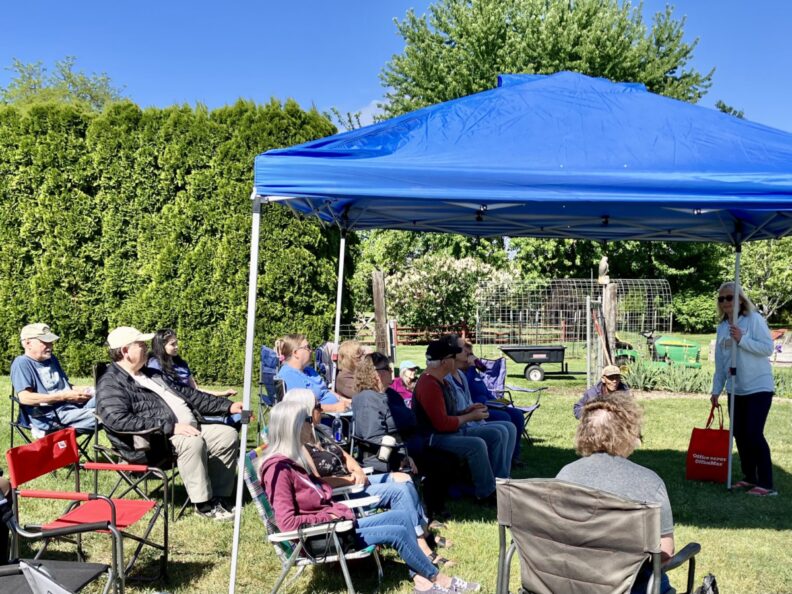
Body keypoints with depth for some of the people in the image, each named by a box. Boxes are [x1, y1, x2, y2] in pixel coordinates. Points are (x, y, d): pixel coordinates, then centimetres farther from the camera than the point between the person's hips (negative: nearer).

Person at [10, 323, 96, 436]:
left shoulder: (52, 359, 20)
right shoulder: (22, 363, -6)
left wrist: (78, 390, 0)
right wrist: (63, 396, -19)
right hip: (50, 418, -9)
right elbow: (25, 398, -19)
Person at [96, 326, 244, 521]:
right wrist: (170, 427, -27)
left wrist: (227, 406, 16)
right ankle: (204, 504, -19)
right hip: (152, 443, -9)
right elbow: (118, 420, -25)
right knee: (193, 441, -34)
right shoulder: (111, 384, -7)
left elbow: (188, 394, 24)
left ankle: (219, 497, 1)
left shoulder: (151, 374, 22)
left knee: (228, 435, -3)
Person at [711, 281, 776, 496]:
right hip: (736, 390, 7)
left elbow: (768, 348, -16)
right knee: (740, 435, 10)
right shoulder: (722, 327, 10)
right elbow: (720, 361, 13)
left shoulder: (754, 319, -9)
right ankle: (749, 478, 22)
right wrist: (716, 389, 12)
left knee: (754, 434, -11)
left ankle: (766, 484, -4)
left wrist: (742, 339, -23)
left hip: (759, 387, -7)